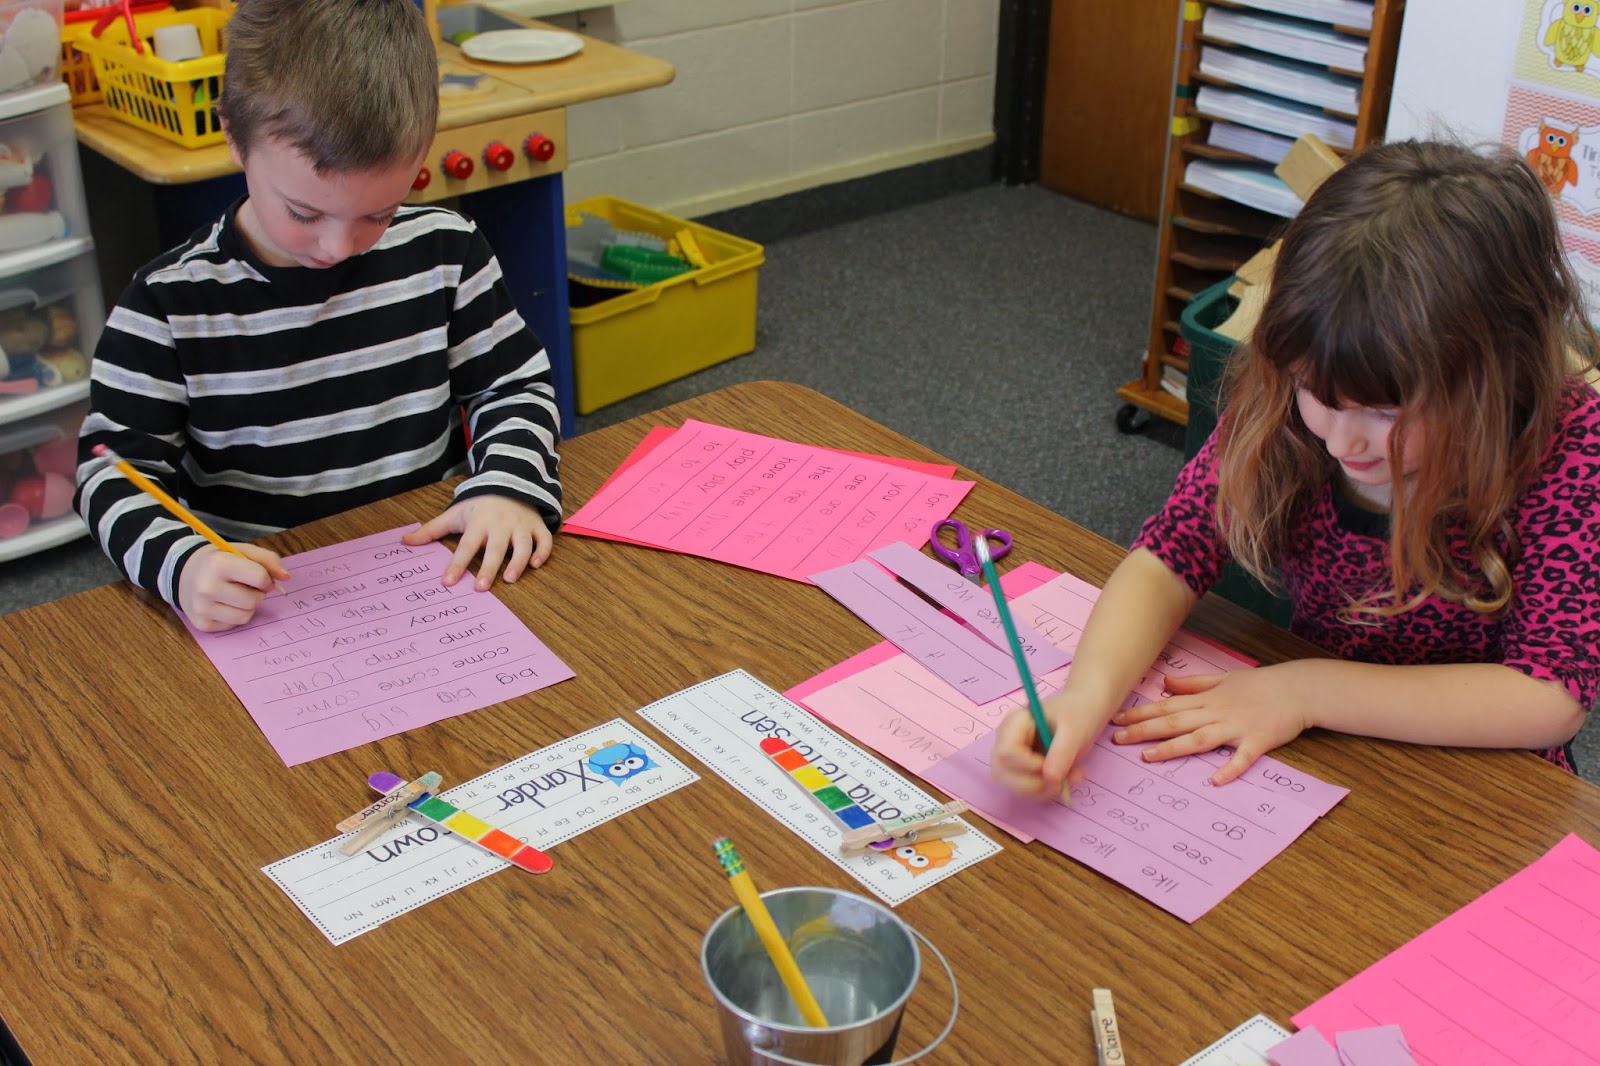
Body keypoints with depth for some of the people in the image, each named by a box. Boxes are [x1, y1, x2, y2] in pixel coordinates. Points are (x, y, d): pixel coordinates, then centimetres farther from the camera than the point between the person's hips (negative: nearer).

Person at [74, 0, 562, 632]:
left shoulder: (444, 253, -1)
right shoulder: (170, 303, -8)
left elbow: (516, 386, 9)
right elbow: (113, 470, -7)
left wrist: (508, 486, -11)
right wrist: (181, 564, -28)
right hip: (256, 609, -1)